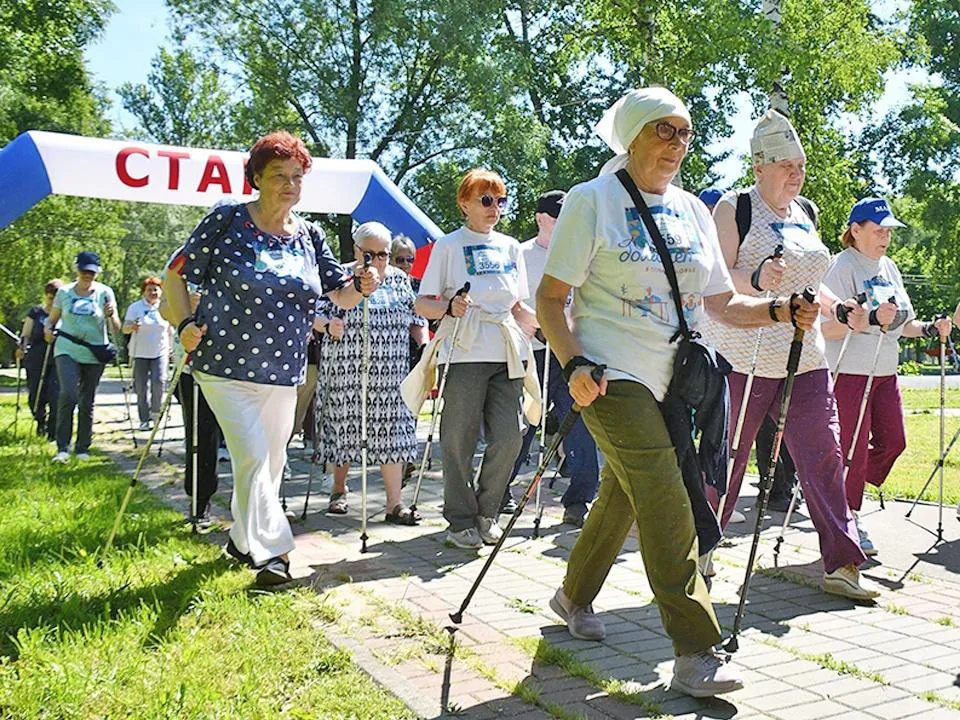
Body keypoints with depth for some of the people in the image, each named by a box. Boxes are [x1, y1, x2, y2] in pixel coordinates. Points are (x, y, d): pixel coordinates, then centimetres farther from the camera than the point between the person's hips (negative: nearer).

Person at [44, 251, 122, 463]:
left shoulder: (105, 293, 1)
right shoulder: (64, 292, 5)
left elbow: (116, 329, -4)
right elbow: (52, 318, 17)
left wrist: (111, 315, -25)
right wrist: (47, 329, -6)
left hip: (94, 354, 0)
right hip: (67, 350, 0)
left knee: (87, 402, 6)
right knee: (68, 394, -20)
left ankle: (83, 448, 19)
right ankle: (62, 447, -13)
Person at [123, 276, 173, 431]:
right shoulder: (135, 307, 0)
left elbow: (171, 332, 16)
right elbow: (125, 329, -9)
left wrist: (171, 349, 10)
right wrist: (132, 327, -31)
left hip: (160, 353, 1)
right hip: (140, 354, -1)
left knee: (159, 380, -19)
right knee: (142, 388, 2)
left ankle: (156, 411, 3)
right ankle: (144, 420, 13)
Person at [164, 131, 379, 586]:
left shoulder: (309, 236, 9)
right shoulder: (227, 221, -4)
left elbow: (340, 294, 10)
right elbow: (175, 274, 1)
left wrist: (361, 286, -13)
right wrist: (185, 324, -13)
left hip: (284, 373, 5)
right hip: (226, 368, -5)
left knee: (272, 462, 13)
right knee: (252, 456, -13)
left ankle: (242, 538, 35)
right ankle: (272, 549, -3)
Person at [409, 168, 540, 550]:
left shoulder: (511, 247, 19)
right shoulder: (449, 245, 6)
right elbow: (422, 304, 1)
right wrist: (449, 308, -19)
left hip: (506, 353, 4)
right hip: (465, 353, -4)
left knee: (509, 437, -1)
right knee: (459, 440, -1)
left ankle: (487, 513, 17)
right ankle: (461, 521, 13)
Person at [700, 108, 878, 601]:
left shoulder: (806, 213, 17)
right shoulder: (734, 209, -3)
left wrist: (838, 307, 12)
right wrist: (756, 278, -30)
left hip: (804, 358, 6)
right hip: (743, 356, -6)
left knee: (823, 457, 3)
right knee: (725, 458, 3)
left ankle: (842, 564, 11)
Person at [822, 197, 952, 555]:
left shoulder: (889, 268, 14)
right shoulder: (842, 266, -10)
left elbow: (900, 324, 21)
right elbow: (829, 328, -18)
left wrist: (929, 329, 4)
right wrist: (872, 318, -29)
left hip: (885, 371, 8)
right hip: (849, 371, -8)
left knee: (893, 441, 7)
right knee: (853, 448, -2)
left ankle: (845, 490, 27)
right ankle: (848, 520, 12)